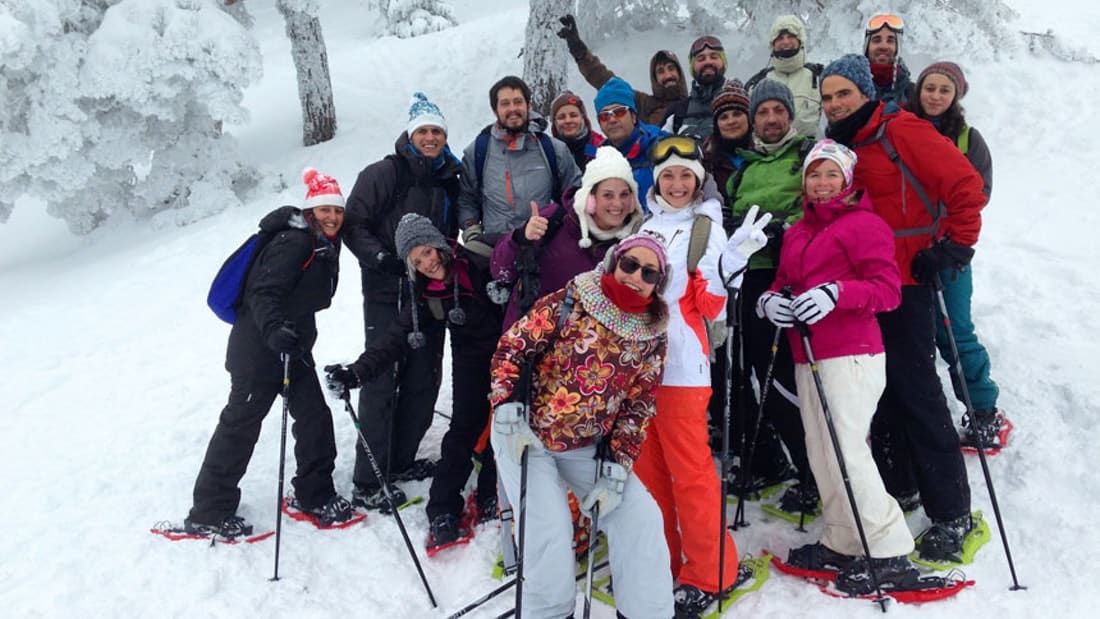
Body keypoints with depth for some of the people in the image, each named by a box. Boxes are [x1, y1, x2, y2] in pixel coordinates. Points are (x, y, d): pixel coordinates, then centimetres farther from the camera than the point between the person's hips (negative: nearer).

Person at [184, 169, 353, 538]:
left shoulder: (326, 247, 11)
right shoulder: (294, 242, -17)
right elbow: (264, 292, -26)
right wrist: (274, 329, -42)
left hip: (293, 345, 9)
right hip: (259, 345, -9)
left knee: (315, 417, 8)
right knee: (241, 422, -2)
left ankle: (314, 496, 22)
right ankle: (208, 513, 9)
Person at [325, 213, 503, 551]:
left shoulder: (479, 262, -16)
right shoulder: (425, 295, -8)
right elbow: (394, 339, -11)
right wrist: (356, 372, -21)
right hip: (472, 360, 1)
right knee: (464, 429, -5)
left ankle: (490, 497, 25)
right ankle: (443, 511, 5)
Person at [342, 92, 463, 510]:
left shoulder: (450, 180, 10)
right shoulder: (383, 174, -6)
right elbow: (353, 225, -8)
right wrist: (379, 256, -22)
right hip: (387, 292, -6)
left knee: (425, 378, 10)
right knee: (381, 379, -7)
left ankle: (401, 458, 28)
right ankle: (368, 483, -1)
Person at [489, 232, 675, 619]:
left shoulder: (653, 336, -4)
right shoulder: (569, 302, -15)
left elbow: (638, 408, -1)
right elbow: (511, 348, -11)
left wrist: (616, 468, -8)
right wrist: (508, 410, -21)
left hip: (587, 446, 4)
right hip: (525, 434, -4)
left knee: (640, 517, -3)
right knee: (550, 533, -12)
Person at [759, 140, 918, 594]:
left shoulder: (863, 224, -4)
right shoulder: (796, 232, 18)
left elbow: (888, 289, -11)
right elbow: (784, 282, 21)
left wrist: (836, 293, -27)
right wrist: (769, 301, -3)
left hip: (850, 355, -8)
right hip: (807, 355, 8)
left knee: (847, 452, -10)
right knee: (821, 453, 10)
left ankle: (891, 555, 1)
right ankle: (842, 544, 22)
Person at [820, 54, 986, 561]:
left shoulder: (900, 131, -10)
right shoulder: (835, 147, 11)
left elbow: (966, 184, -13)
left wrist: (952, 246, -13)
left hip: (905, 283, -7)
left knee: (917, 392, -4)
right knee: (881, 391, 14)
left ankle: (952, 514, 7)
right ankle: (897, 486, 30)